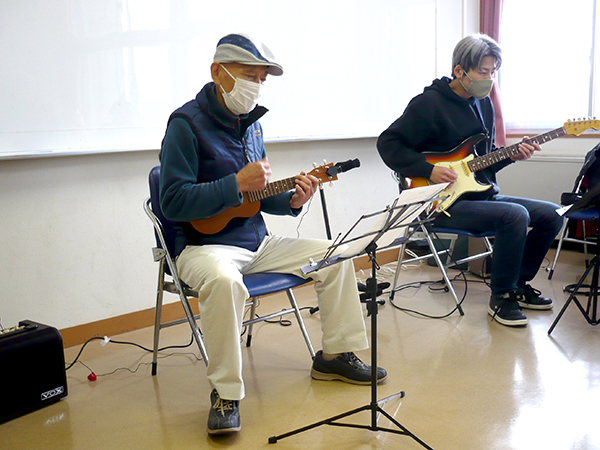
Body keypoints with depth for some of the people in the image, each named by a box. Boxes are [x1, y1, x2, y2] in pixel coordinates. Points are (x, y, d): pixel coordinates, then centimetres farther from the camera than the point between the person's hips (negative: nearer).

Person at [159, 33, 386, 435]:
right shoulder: (187, 123, -13)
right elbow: (173, 202, -22)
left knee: (334, 256, 3)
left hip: (256, 241, 8)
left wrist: (291, 200, -3)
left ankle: (336, 355, 17)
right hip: (205, 245, -7)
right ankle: (226, 393, -21)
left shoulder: (250, 122, 11)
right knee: (224, 281, -40)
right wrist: (237, 184, -27)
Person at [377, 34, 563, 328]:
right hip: (445, 203, -9)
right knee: (515, 215, -28)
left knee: (550, 215, 2)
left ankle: (519, 285, 18)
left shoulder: (484, 103, 13)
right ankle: (501, 298, -10)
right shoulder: (429, 103, -12)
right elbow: (388, 143, -14)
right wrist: (429, 170, -21)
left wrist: (510, 156, 0)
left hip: (482, 193, 9)